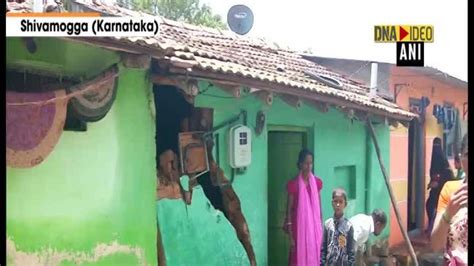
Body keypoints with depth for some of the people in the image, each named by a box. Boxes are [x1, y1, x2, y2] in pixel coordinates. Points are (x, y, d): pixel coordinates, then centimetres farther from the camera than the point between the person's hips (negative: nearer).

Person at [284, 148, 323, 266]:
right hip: (299, 227, -4)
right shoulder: (293, 184, -8)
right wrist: (290, 235, -10)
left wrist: (321, 229, 9)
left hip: (314, 227, 4)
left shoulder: (317, 182, 4)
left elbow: (319, 207, 10)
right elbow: (289, 209, -7)